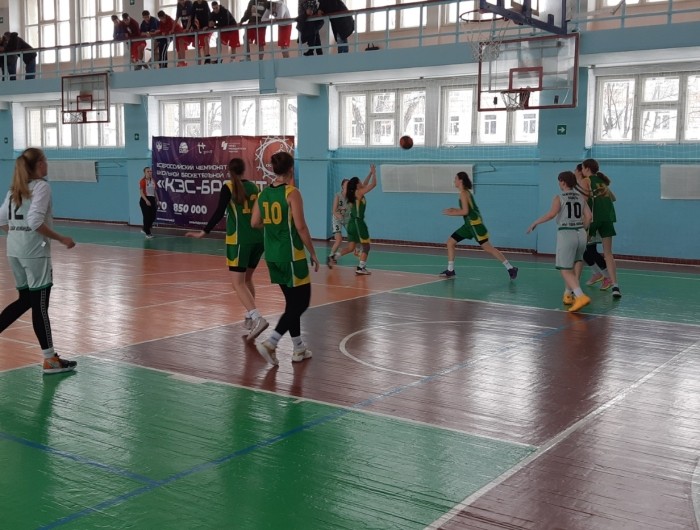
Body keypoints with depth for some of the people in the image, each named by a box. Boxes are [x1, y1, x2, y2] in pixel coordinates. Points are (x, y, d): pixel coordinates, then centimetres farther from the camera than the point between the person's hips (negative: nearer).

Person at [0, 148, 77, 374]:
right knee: (39, 305, -2)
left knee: (24, 300, 19)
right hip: (34, 252, -8)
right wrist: (61, 239, -16)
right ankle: (50, 360, 6)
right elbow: (35, 221, -22)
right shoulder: (41, 186, -11)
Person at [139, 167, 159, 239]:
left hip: (152, 199, 7)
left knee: (153, 216, 7)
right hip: (145, 200, -7)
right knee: (147, 217, -4)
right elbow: (141, 192, -14)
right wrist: (146, 200, -24)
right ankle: (147, 233, 6)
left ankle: (145, 229, 27)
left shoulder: (153, 181, 10)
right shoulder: (142, 181, -10)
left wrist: (157, 200, 10)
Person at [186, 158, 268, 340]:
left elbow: (219, 212, -13)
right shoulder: (253, 186, 12)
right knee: (247, 279, 20)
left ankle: (258, 318, -22)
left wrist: (203, 232, -11)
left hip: (240, 239, -6)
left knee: (238, 283, -5)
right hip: (258, 238, 6)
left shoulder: (228, 187, -3)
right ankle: (250, 318, 23)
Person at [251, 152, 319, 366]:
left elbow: (255, 223, 9)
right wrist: (313, 253, -8)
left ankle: (298, 348, 23)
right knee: (301, 302, 3)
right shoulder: (292, 193, -14)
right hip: (291, 255, -7)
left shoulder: (264, 193, 5)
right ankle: (270, 343, -8)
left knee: (292, 301, 17)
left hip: (272, 255, 7)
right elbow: (301, 227, -17)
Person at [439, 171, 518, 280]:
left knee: (488, 248, -8)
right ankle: (450, 270, 12)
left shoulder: (463, 193, -13)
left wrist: (452, 213, -9)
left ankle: (510, 268, -3)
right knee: (450, 242, 8)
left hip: (475, 223, -10)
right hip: (469, 224, 10)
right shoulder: (465, 192, 15)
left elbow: (465, 211, -19)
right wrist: (455, 210, 13)